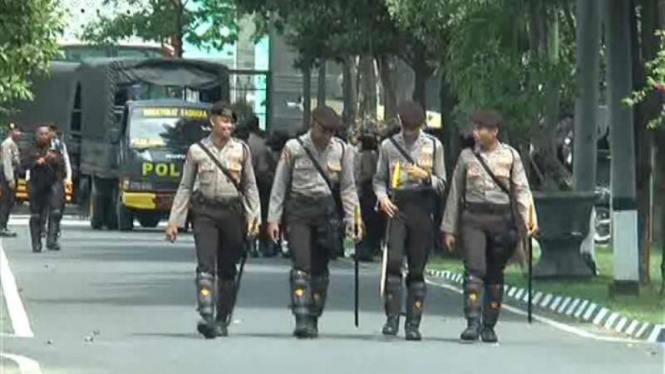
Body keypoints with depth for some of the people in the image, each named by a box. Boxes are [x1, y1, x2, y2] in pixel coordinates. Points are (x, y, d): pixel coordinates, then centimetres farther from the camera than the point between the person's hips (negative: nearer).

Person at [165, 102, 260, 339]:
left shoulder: (241, 150, 8)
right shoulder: (197, 150, 5)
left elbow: (250, 185, 12)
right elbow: (185, 186, 9)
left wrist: (254, 216, 2)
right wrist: (174, 221, 5)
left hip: (233, 211, 2)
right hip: (205, 211, -2)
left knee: (227, 270, 6)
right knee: (206, 266, -15)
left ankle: (222, 320, 16)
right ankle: (206, 317, -27)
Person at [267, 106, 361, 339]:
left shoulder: (341, 150, 4)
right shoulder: (294, 148, -2)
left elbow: (348, 187, 9)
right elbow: (280, 185, 2)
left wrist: (352, 219, 2)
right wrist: (273, 219, -1)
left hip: (326, 210, 3)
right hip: (298, 210, -3)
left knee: (320, 268, 7)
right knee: (301, 265, -14)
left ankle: (313, 320, 16)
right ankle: (301, 319, -19)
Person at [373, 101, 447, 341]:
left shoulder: (434, 146, 8)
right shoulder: (388, 146, 8)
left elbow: (441, 185, 9)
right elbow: (379, 179, 14)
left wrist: (426, 177, -10)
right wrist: (382, 196, -6)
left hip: (422, 210, 1)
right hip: (396, 209, -1)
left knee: (417, 269, 2)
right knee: (394, 260, -17)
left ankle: (413, 323, 7)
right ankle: (392, 317, -14)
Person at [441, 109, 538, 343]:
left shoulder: (510, 155, 5)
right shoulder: (467, 156, 8)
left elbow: (521, 189, 3)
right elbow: (455, 192, 11)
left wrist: (527, 219, -11)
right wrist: (449, 229, 8)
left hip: (500, 218, 0)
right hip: (472, 219, 0)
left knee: (495, 274, 5)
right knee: (474, 270, -15)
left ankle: (489, 326, 14)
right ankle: (472, 322, -21)